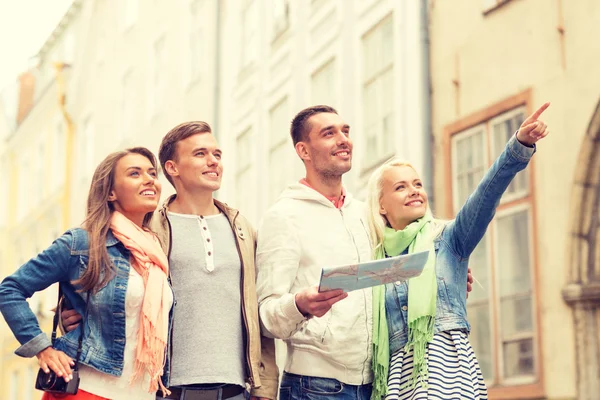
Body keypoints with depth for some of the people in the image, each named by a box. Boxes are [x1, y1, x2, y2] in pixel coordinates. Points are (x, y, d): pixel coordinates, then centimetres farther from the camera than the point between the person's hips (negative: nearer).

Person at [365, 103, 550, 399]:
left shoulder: (446, 239, 7)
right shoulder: (376, 261, 14)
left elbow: (486, 196, -9)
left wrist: (520, 145, -23)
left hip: (446, 364, -2)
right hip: (399, 374, 3)